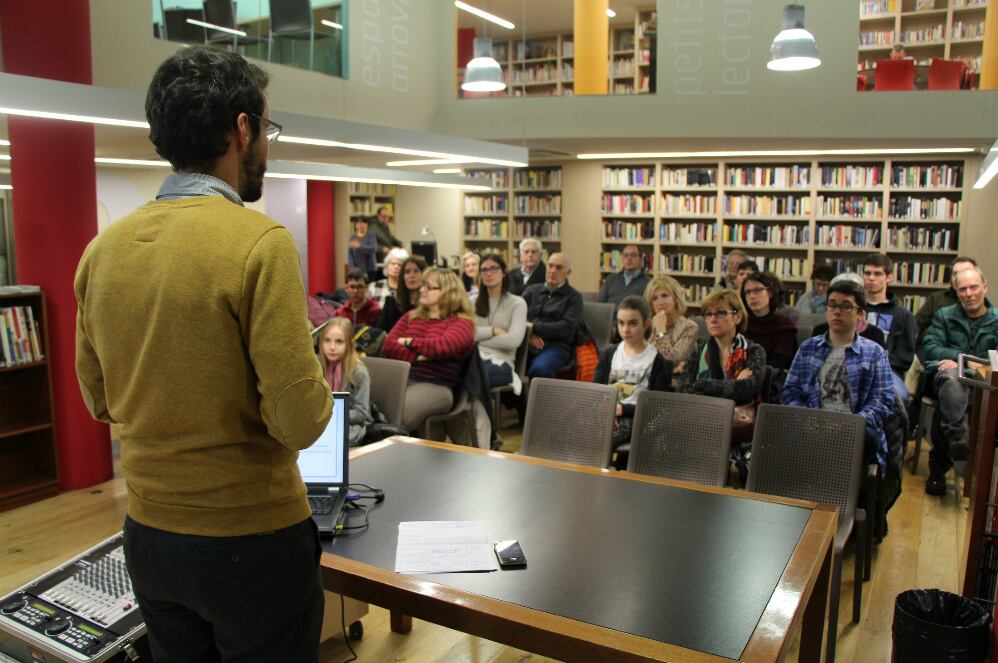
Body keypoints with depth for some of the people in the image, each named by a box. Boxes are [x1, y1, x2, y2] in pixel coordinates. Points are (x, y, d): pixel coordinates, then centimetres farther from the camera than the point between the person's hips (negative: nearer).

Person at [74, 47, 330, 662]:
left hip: (148, 537, 6)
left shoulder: (102, 248, -2)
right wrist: (317, 378, -2)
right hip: (254, 539, -5)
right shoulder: (262, 242, -20)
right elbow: (300, 422, -22)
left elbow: (99, 399, 9)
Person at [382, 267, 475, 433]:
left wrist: (410, 342, 1)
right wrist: (416, 357, -8)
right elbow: (388, 346, 10)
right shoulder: (411, 316, 23)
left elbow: (442, 346, -15)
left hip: (434, 386, -4)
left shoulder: (461, 322, 6)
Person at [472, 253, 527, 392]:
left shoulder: (517, 303, 6)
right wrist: (493, 330, -8)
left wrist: (478, 337, -4)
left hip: (500, 362, -2)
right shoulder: (473, 302, 19)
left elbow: (513, 340, -11)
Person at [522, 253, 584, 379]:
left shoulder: (573, 297, 10)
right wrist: (529, 334, -10)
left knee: (539, 369, -36)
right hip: (527, 344, 3)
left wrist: (534, 327, -5)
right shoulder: (532, 290, 20)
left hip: (556, 346, -2)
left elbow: (567, 328, -3)